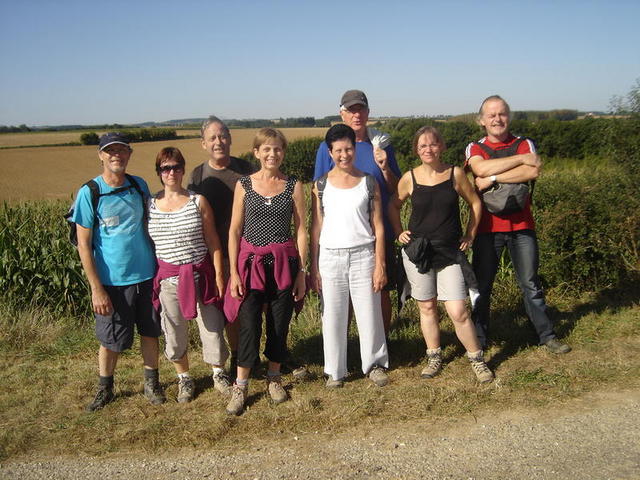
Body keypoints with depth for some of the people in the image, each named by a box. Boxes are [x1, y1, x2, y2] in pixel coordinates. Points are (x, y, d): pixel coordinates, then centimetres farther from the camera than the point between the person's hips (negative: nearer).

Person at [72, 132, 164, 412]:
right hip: (112, 281, -3)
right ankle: (105, 389, 30)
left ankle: (151, 383, 31)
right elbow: (83, 245, -10)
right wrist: (96, 288, -13)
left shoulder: (139, 186, 1)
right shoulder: (89, 193, -10)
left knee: (150, 332, 13)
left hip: (147, 274, 3)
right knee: (111, 339, 9)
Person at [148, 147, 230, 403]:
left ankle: (218, 373, 31)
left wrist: (219, 275, -2)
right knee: (174, 334, 11)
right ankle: (184, 378, 34)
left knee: (212, 327, 6)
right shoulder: (150, 205, 0)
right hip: (168, 279, 1)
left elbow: (212, 241, 0)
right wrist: (149, 280, 3)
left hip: (200, 274, -1)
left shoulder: (198, 201, -3)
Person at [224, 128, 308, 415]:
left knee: (279, 324, 8)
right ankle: (240, 386, 11)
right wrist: (233, 272, -3)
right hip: (251, 262, -1)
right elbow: (234, 231, 3)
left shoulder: (293, 186, 2)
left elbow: (301, 230, 3)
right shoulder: (244, 185, 1)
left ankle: (274, 377, 28)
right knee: (248, 325, -2)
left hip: (283, 263, 1)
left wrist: (301, 272, 1)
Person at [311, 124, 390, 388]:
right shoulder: (320, 185, 3)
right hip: (330, 257, 1)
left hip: (363, 256, 0)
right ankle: (335, 371, 22)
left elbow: (378, 227, 2)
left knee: (369, 314, 5)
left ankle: (375, 364, 26)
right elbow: (316, 228, 4)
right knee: (333, 316, 6)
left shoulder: (369, 183, 2)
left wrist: (380, 265, -3)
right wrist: (313, 267, 1)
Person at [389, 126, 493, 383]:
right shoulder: (409, 178, -2)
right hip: (417, 252, 1)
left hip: (450, 253, -1)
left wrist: (469, 235, 6)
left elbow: (475, 203, 8)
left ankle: (477, 359, 12)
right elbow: (393, 206, 13)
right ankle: (434, 356, 27)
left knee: (458, 312, -6)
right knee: (427, 307, 10)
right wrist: (399, 233, 4)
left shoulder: (455, 174, -3)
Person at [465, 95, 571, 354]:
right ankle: (479, 338, 19)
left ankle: (547, 335, 20)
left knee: (531, 284, 8)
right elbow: (481, 169, -19)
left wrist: (492, 179, -19)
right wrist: (521, 158, -15)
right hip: (487, 227, 0)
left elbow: (532, 172, -16)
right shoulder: (474, 148, 4)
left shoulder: (525, 144, 5)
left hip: (521, 226, 1)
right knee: (482, 285, 6)